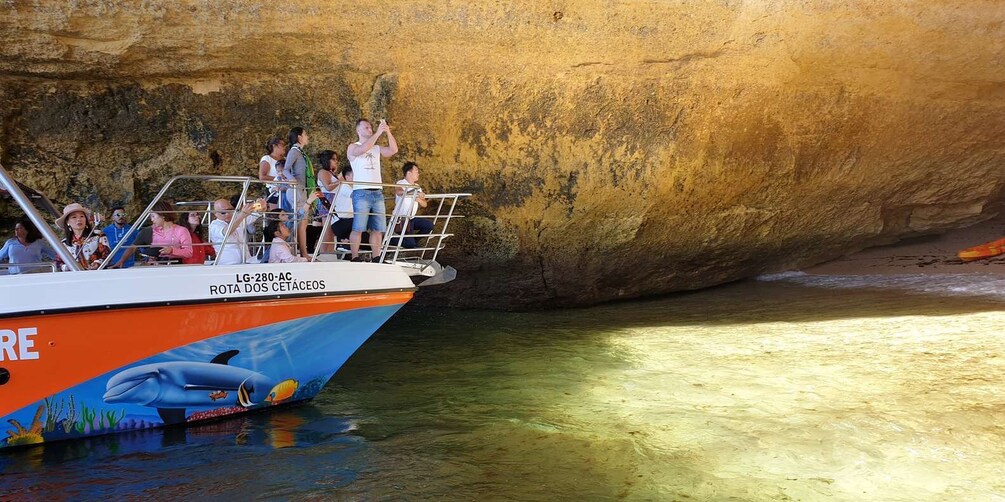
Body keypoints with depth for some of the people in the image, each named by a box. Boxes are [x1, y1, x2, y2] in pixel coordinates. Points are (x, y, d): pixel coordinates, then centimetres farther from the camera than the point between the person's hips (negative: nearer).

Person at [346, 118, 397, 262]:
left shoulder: (377, 148, 19)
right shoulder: (353, 148, 5)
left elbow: (393, 150, 5)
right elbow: (363, 149, -18)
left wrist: (388, 132, -5)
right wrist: (378, 133, -17)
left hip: (377, 192, 5)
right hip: (361, 192, -5)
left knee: (378, 229, 3)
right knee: (358, 228, -9)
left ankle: (376, 258, 6)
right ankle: (355, 258, -8)